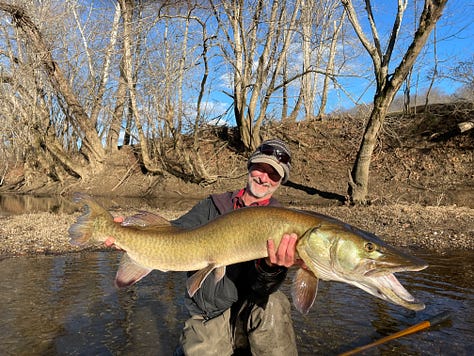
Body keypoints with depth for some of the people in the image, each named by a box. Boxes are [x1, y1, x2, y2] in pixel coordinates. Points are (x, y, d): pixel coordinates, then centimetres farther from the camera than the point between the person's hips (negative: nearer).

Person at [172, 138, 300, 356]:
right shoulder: (214, 205, 3)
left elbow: (260, 287, -16)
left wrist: (272, 268, -39)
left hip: (245, 314, -3)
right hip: (204, 319, 4)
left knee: (272, 306, -31)